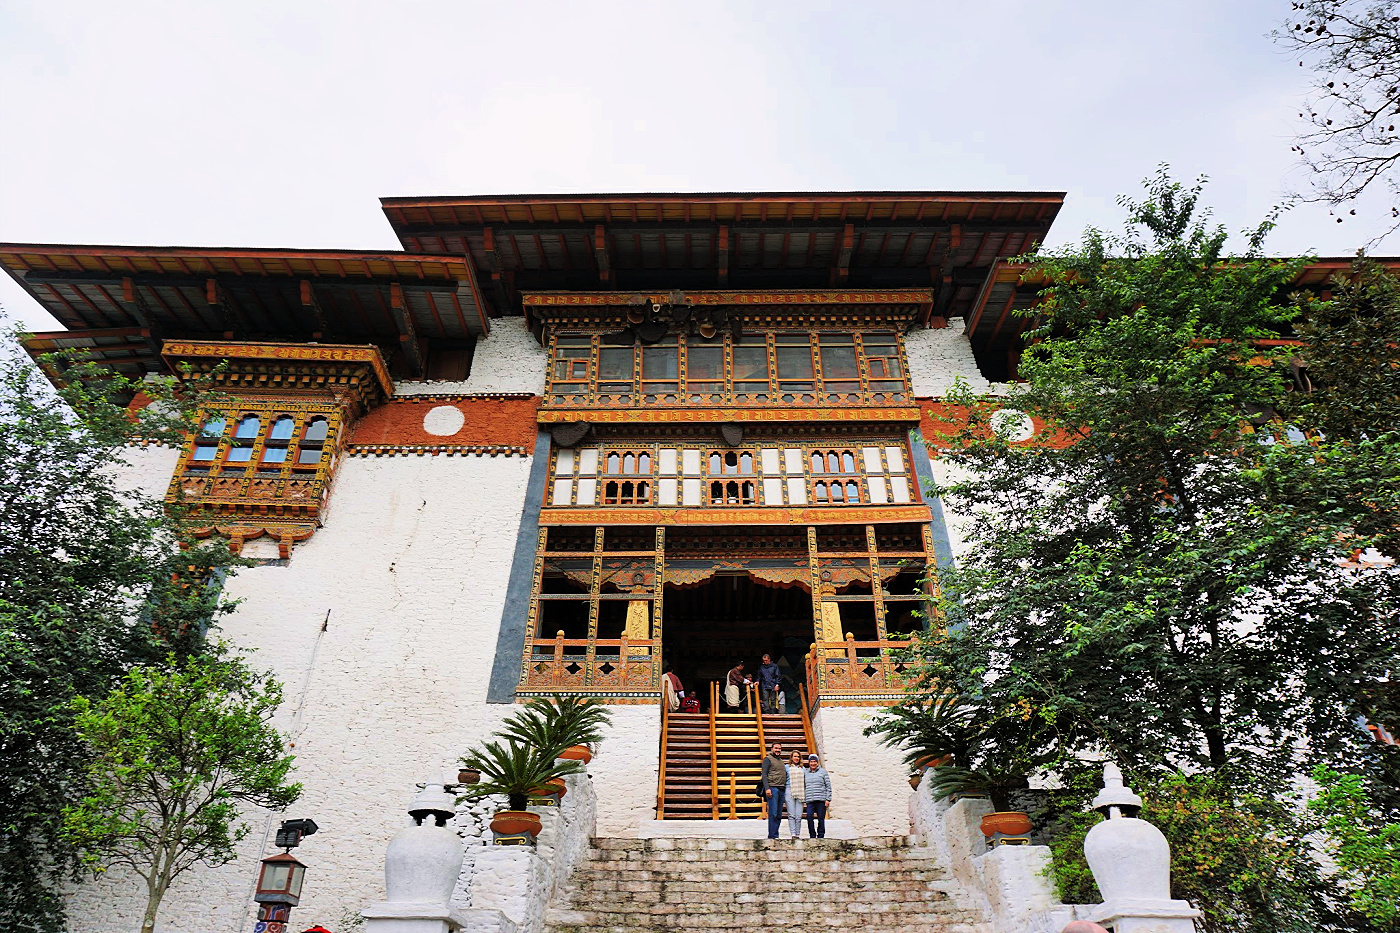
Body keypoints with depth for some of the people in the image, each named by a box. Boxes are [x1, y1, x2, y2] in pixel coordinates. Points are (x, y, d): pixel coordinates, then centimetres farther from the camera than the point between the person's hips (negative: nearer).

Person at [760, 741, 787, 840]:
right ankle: (772, 836, -9)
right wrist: (767, 788, -19)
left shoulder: (781, 761, 23)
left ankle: (775, 835, 10)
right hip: (772, 788, -7)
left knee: (779, 815, 6)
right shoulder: (768, 759, 1)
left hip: (781, 790, 7)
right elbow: (764, 774, -8)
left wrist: (786, 789, 16)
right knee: (773, 813, -10)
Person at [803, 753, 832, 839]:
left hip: (821, 800, -2)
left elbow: (828, 786, 4)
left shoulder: (823, 772, 5)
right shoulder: (806, 773, 14)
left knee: (821, 818, -1)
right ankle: (812, 836, 0)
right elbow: (804, 787, 19)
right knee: (809, 817, -10)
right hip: (810, 800, 2)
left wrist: (828, 799, -3)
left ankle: (820, 836, 11)